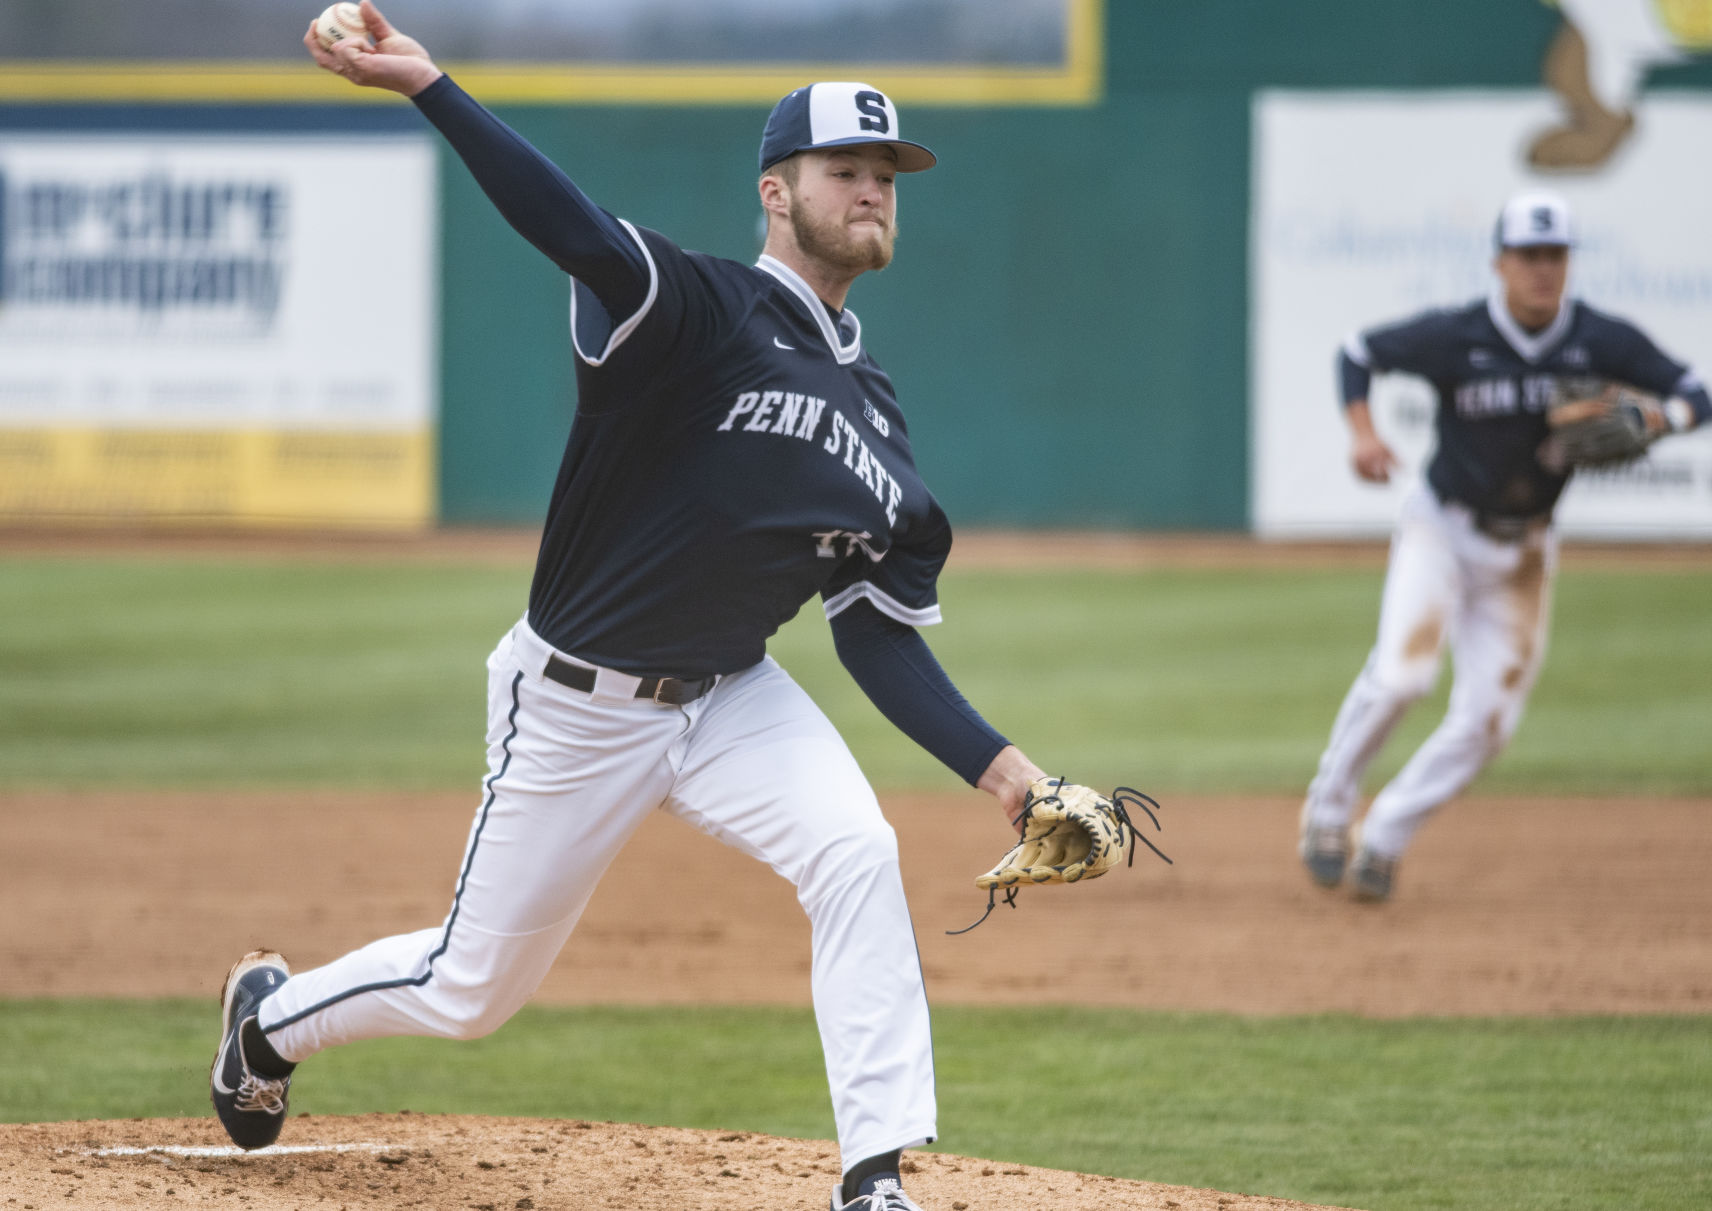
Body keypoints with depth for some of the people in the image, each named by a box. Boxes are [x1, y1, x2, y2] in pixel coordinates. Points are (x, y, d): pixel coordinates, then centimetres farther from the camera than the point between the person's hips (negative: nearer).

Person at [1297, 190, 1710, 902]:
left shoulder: (1600, 341, -12)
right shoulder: (1455, 337, -17)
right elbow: (1360, 352, -4)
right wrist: (1362, 432, -21)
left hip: (1524, 552, 3)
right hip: (1442, 531, -3)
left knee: (1487, 722, -2)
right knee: (1403, 669, -25)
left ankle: (1383, 840, 17)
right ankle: (1327, 811, -4)